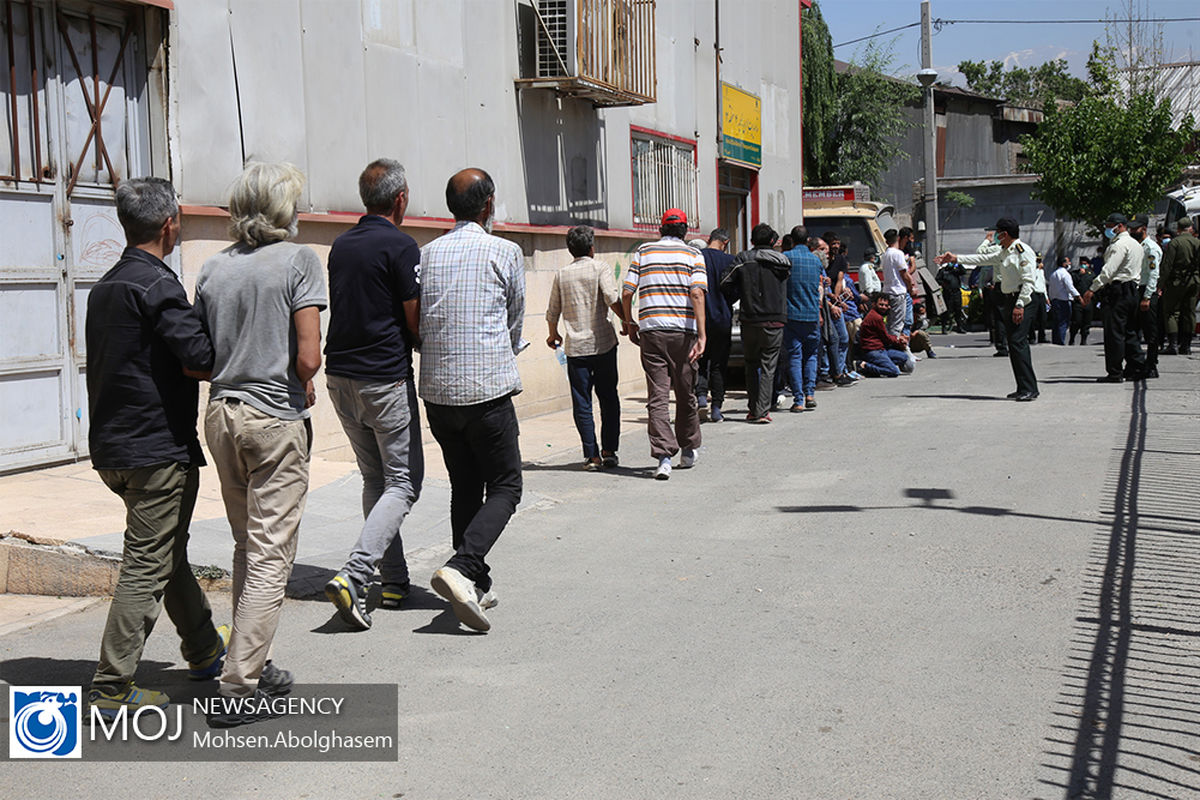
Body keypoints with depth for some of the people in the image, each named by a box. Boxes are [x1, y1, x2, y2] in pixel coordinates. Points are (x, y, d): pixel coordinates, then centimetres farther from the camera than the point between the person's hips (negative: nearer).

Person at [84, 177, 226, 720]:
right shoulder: (156, 285, -16)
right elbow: (200, 360, -22)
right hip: (158, 447, -10)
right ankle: (112, 689, 0)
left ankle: (204, 653, 36)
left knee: (167, 552, 21)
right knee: (147, 566, -3)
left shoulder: (104, 287, 13)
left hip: (112, 446, 10)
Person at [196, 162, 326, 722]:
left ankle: (253, 665, 26)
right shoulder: (297, 260, -6)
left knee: (248, 548, 18)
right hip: (277, 418, -6)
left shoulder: (212, 269, 9)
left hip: (222, 414, 6)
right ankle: (238, 686, -4)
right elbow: (308, 358, -12)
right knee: (271, 555, -2)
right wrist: (305, 389, 6)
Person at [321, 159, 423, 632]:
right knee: (403, 482, 0)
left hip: (341, 375, 7)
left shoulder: (341, 246, 10)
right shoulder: (400, 246, -11)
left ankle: (393, 580, 21)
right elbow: (415, 322, -11)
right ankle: (353, 575, -16)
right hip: (386, 379, -7)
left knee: (374, 478, 17)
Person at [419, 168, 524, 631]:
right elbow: (515, 321, 8)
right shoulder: (505, 253, -4)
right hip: (487, 389, -5)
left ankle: (476, 586, 18)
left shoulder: (426, 255, 7)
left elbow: (415, 326, 12)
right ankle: (461, 568, -17)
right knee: (504, 487, 3)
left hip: (436, 389, 5)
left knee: (465, 487, 16)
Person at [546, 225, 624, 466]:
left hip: (576, 347, 2)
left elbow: (552, 312, 12)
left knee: (582, 403, 4)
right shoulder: (600, 268, -2)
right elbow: (612, 298, -17)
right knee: (608, 398, 11)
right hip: (603, 343, -1)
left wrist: (554, 335, 29)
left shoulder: (561, 275, 7)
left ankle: (592, 455, 2)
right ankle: (609, 450, 10)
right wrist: (625, 321, -3)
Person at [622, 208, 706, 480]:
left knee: (657, 397, -2)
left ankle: (664, 456, -14)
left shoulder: (643, 252, 8)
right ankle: (689, 451, 28)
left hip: (651, 329, 0)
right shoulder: (693, 255, 4)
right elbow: (697, 294, -10)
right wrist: (701, 335, -13)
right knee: (686, 394, 14)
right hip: (684, 330, 0)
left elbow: (626, 292, 2)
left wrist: (630, 326, 15)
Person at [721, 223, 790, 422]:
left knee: (752, 365, 14)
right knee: (768, 367, 3)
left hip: (749, 320, 1)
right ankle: (762, 411, -4)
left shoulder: (742, 260, 0)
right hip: (774, 320, -1)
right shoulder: (782, 261, 1)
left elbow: (726, 284, -4)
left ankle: (753, 410, 15)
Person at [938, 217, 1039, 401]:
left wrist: (1020, 305, -21)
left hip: (1022, 300, -10)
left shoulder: (1023, 251, -11)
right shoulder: (1003, 252, 18)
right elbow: (982, 259, 26)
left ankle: (1029, 389, -16)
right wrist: (956, 258, 23)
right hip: (1007, 300, 10)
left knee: (1018, 342, -15)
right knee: (1013, 344, 7)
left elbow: (1028, 281, -16)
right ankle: (1023, 388, 10)